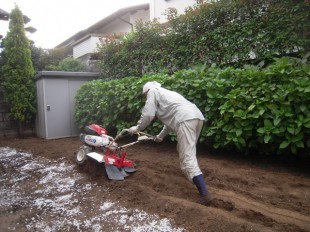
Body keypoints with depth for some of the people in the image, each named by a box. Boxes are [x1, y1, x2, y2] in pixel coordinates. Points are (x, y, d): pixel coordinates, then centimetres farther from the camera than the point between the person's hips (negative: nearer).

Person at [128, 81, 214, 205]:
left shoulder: (153, 91, 15)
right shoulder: (166, 93, 39)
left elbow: (148, 114, 5)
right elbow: (171, 117, 43)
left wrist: (137, 128, 20)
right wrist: (161, 135, 52)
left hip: (186, 119, -9)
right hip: (197, 116, 10)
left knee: (187, 157, -9)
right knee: (184, 151, 27)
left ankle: (205, 193, -13)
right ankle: (193, 176, 38)